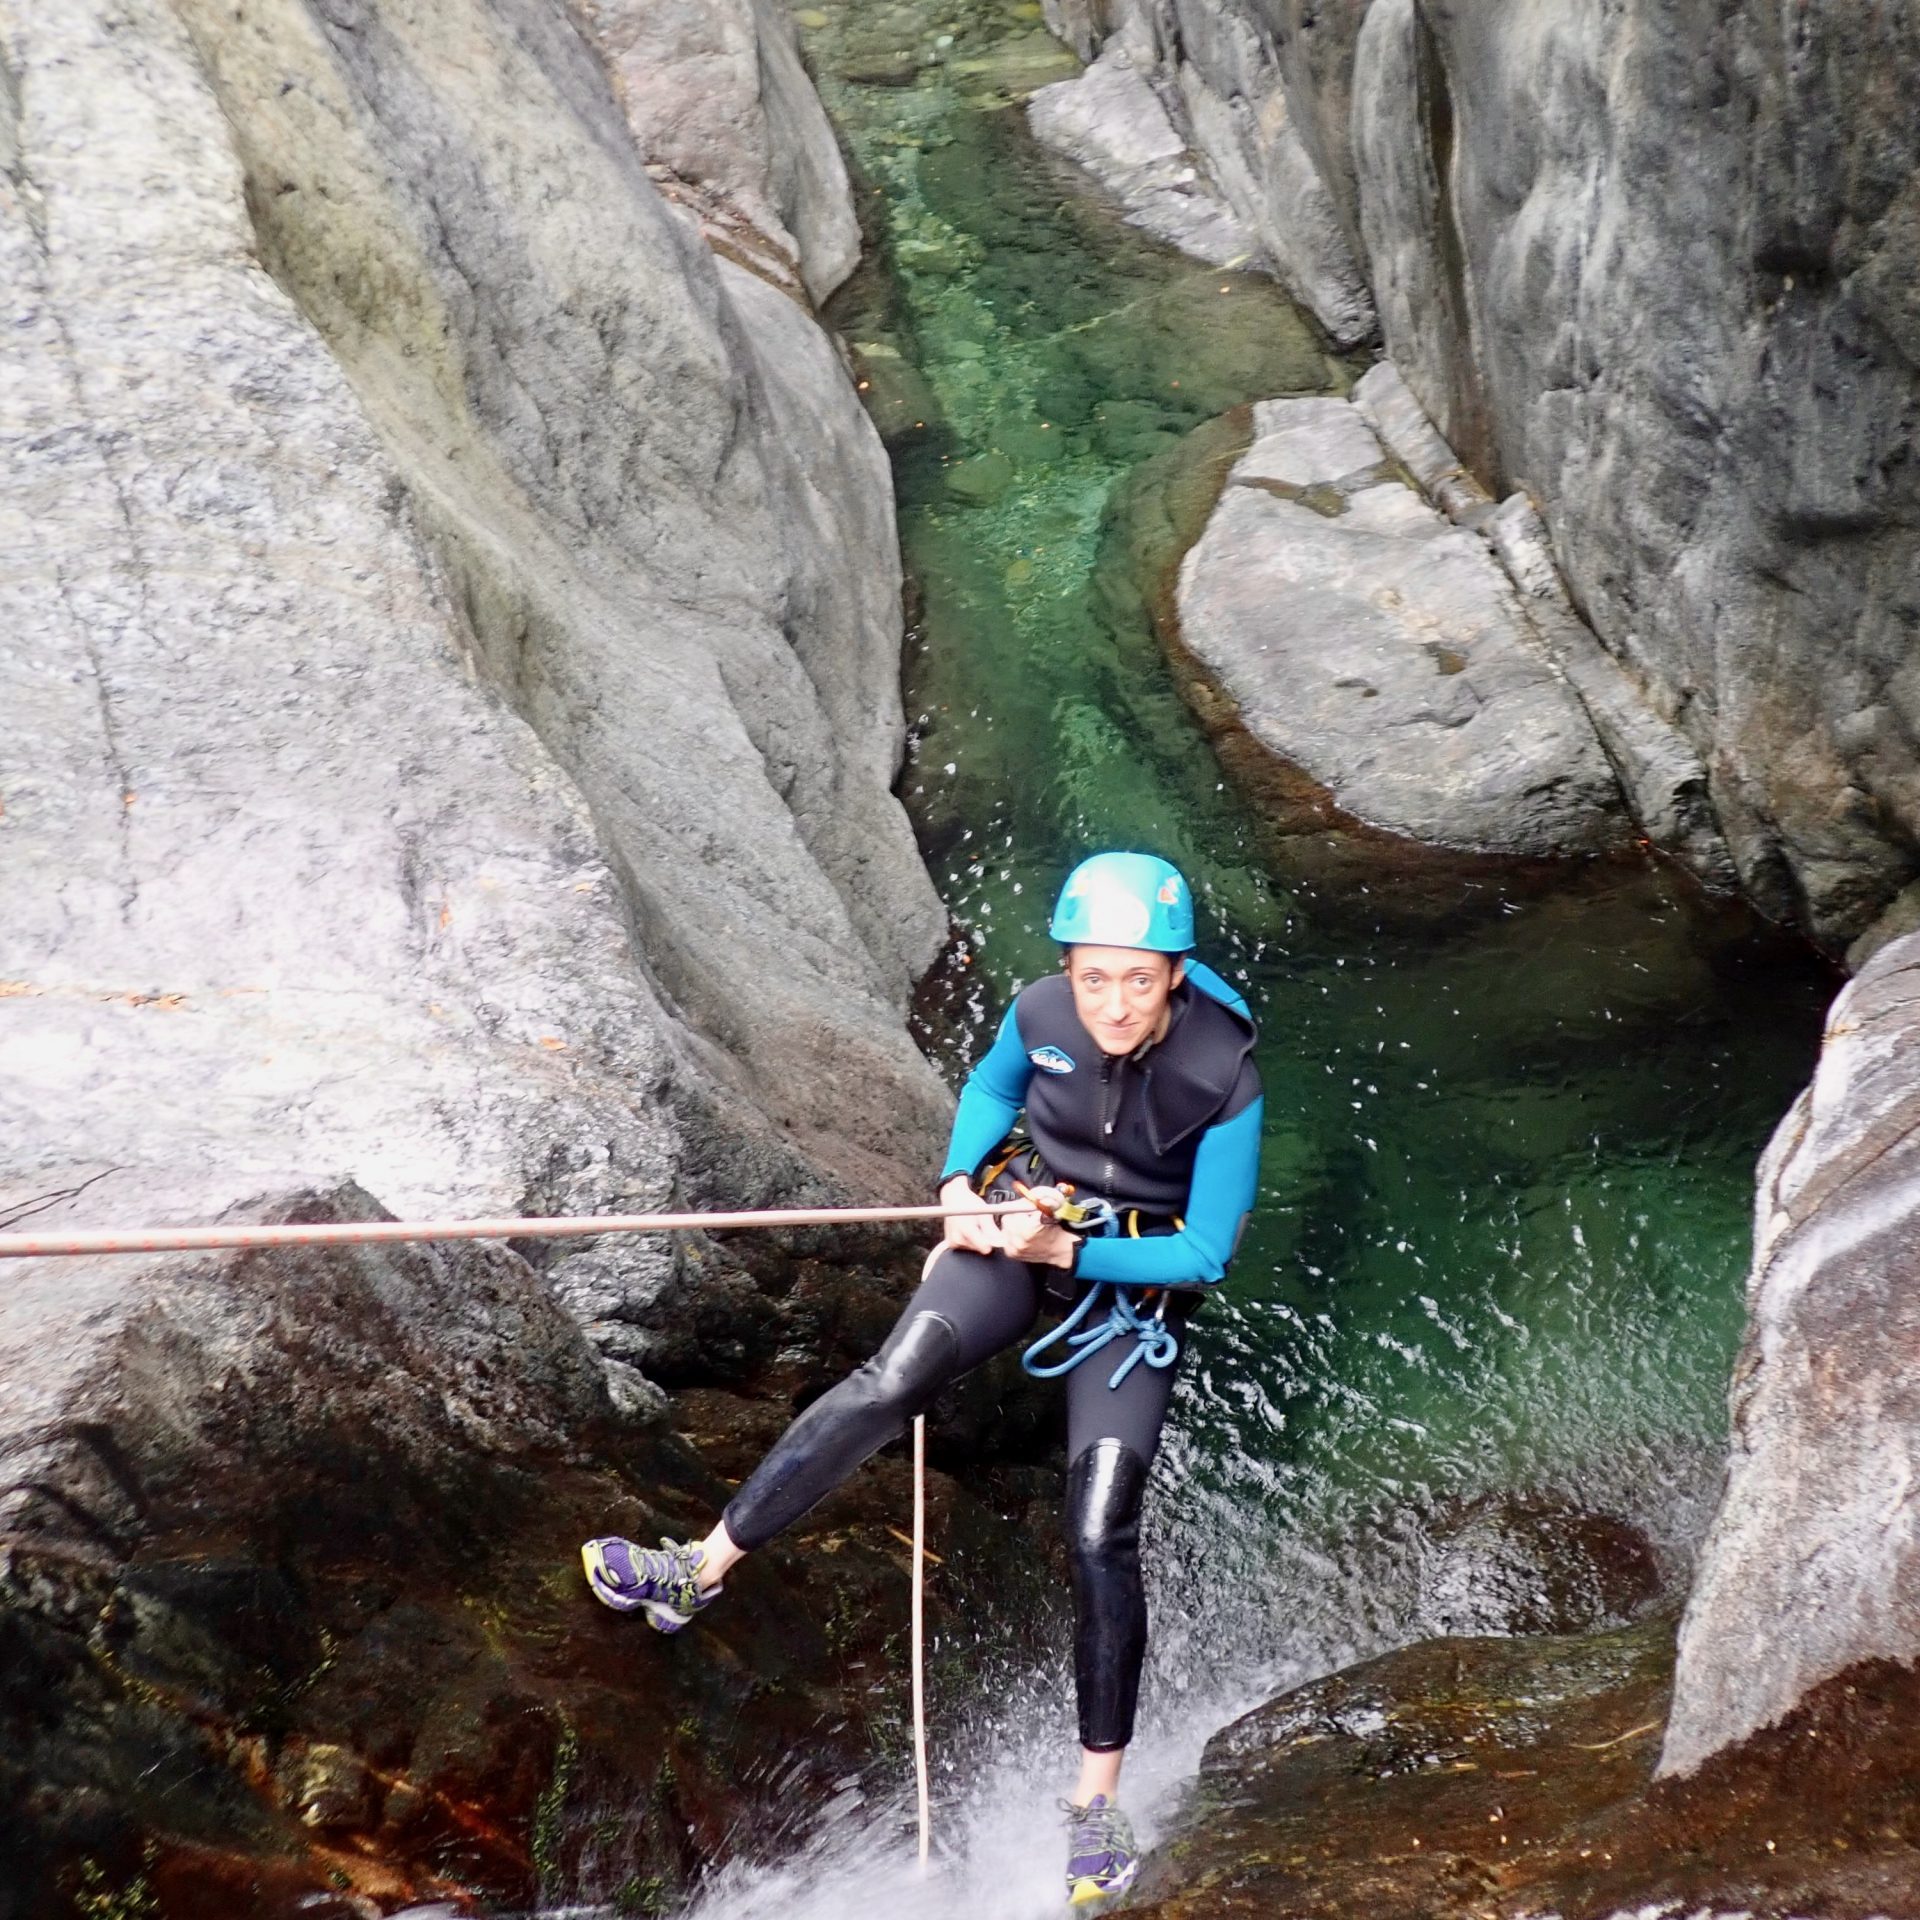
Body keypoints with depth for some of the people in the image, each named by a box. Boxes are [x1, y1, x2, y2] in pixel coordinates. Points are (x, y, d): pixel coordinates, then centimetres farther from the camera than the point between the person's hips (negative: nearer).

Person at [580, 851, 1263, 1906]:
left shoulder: (1224, 1079, -24)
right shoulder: (1038, 1013, -13)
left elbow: (1205, 1253, -17)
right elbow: (990, 1089, 11)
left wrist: (1068, 1250, -25)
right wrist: (961, 1185, -5)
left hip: (1137, 1275, -3)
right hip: (1019, 1223, 3)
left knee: (1100, 1537, -10)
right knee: (890, 1381, -23)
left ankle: (1097, 1796, 4)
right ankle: (698, 1568, -16)